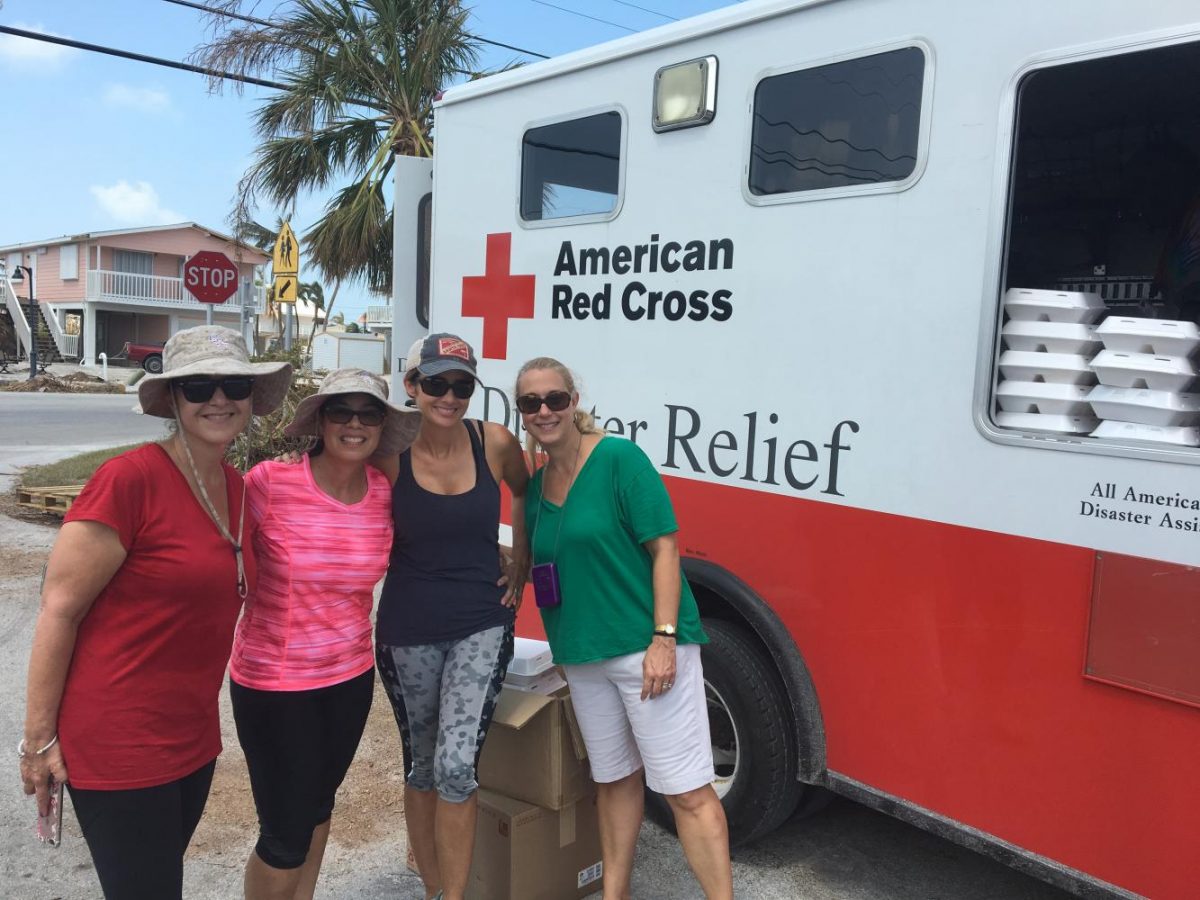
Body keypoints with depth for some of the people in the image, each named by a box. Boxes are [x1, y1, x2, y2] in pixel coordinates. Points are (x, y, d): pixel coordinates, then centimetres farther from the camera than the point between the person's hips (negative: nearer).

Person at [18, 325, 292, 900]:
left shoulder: (238, 489, 4)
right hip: (117, 743, -7)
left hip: (192, 737, 7)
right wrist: (39, 739, -12)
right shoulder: (129, 479, -19)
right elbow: (58, 611, -16)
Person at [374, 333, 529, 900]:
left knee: (457, 765, -11)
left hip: (481, 626, 0)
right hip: (408, 632, 1)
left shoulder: (495, 443, -7)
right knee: (421, 766, 15)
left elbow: (525, 495, 13)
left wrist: (520, 566, 9)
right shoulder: (390, 453, -11)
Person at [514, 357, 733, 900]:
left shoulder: (620, 458, -10)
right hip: (583, 655, 7)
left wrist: (664, 639, -18)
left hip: (646, 645, -6)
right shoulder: (535, 484, 8)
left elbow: (664, 549, -13)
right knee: (613, 778, 19)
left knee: (687, 791, -3)